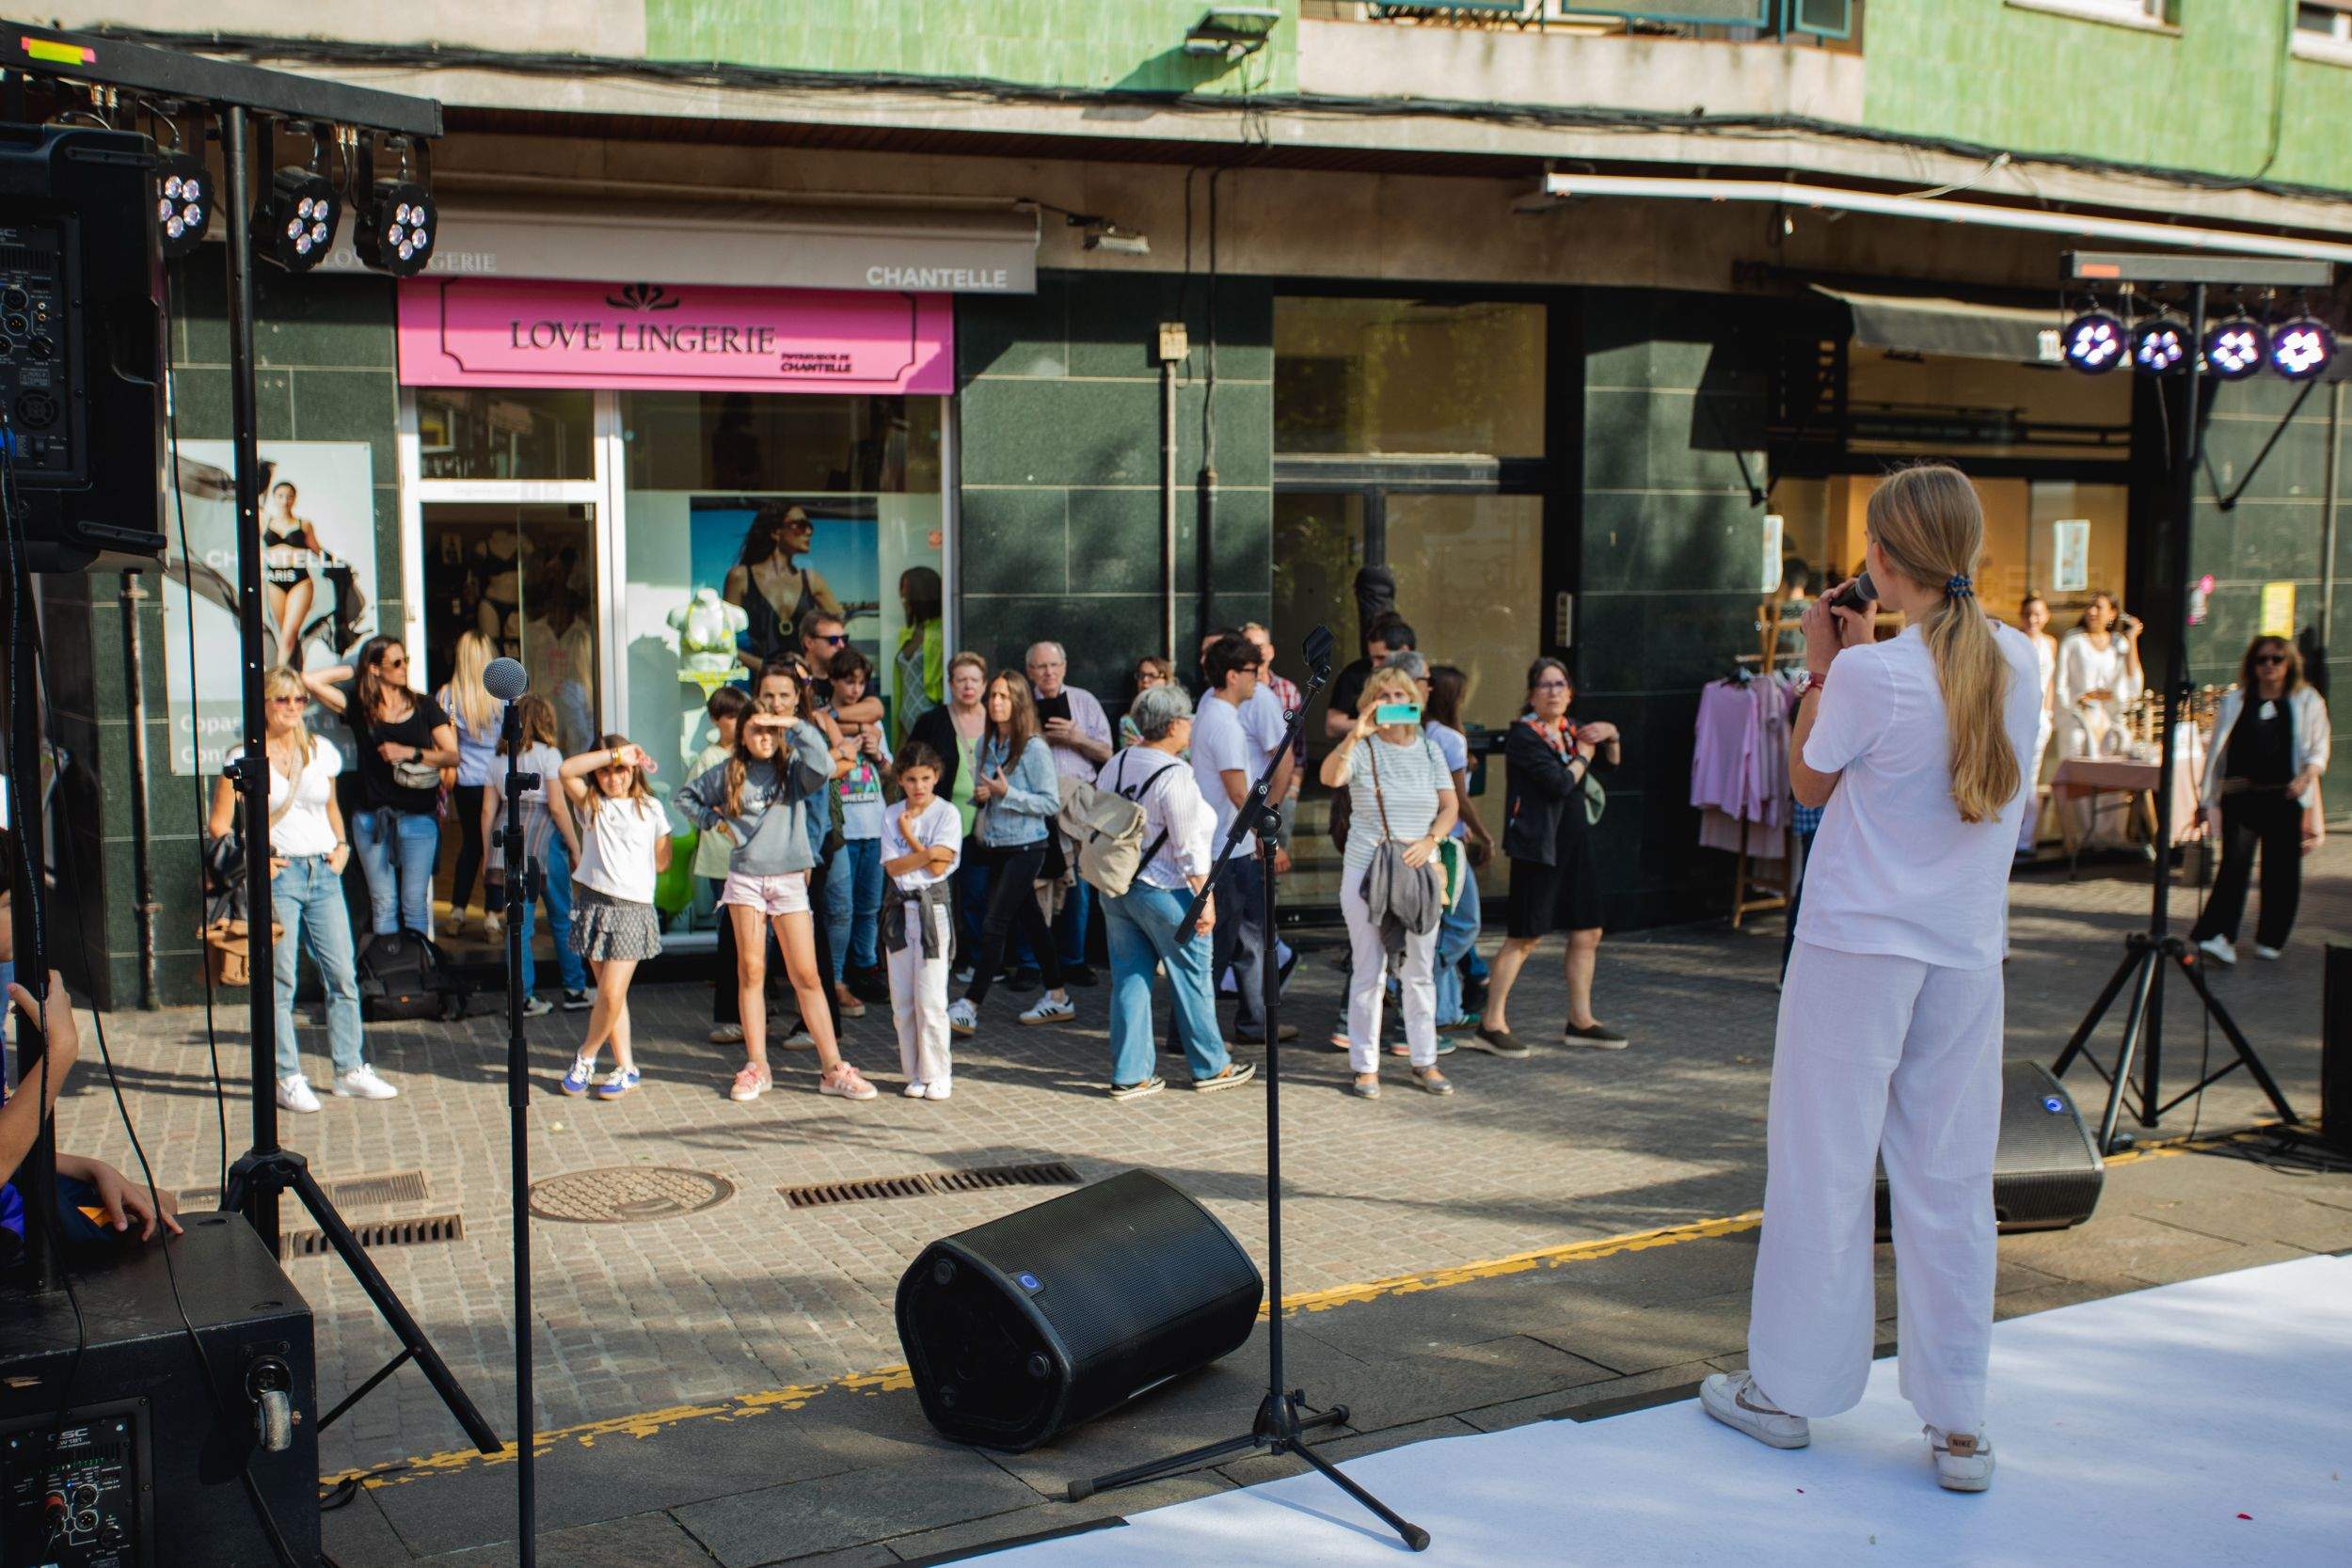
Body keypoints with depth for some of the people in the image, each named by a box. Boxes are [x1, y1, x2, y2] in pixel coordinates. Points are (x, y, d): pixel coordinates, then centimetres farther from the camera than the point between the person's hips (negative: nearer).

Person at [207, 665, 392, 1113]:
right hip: (277, 875, -4)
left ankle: (350, 1071, 13)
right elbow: (218, 825, -2)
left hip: (323, 874, 5)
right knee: (279, 981, -2)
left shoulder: (320, 752, 11)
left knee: (343, 975, 4)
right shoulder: (245, 758, -3)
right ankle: (288, 1079, 5)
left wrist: (342, 845, 11)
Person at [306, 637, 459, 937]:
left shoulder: (424, 706, 6)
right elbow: (309, 680, -4)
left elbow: (452, 756, 3)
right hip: (372, 819, 0)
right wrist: (351, 672, 6)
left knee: (414, 902, -1)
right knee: (383, 903, 4)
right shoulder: (359, 707, 4)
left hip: (418, 818, 0)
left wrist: (410, 753, -10)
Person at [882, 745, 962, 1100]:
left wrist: (909, 835, -5)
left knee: (930, 1000, -7)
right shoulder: (892, 816, 8)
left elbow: (939, 866, -11)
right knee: (902, 1001, 6)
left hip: (933, 907, -4)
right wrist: (927, 853, -15)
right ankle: (916, 1074, 15)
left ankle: (938, 1075, 3)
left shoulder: (946, 814, -2)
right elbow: (892, 866, -3)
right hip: (900, 908, 4)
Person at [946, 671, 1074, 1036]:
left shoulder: (1034, 748, -12)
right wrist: (981, 794, -2)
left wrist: (1007, 793, -22)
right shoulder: (986, 744, 9)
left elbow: (1052, 803, -14)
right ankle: (1057, 998, 24)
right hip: (995, 846, 7)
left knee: (994, 924, -11)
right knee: (1030, 923, 14)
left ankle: (969, 1007, -12)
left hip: (1025, 848, -7)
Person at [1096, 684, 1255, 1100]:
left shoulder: (1114, 765, 4)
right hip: (1164, 893, -7)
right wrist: (1206, 899, -12)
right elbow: (1189, 846, -17)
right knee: (1191, 979, 8)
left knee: (1129, 979, 10)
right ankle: (1210, 1066, 21)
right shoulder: (1175, 776, -18)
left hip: (1115, 889, 7)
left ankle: (1129, 1075, 12)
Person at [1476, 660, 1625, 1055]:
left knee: (1587, 933, 11)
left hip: (1575, 842, 8)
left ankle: (1580, 1021, 22)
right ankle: (1492, 1023, 0)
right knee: (1524, 936, -6)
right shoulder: (1524, 736, -12)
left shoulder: (1571, 728, 13)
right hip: (1538, 846, -8)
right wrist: (1583, 754, -3)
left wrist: (1610, 736, 4)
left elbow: (1611, 763, 24)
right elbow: (1561, 783, -21)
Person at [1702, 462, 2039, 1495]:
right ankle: (1958, 1423, 13)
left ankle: (1786, 1390, 18)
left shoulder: (1869, 672, -14)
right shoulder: (2019, 664, 2)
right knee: (1951, 1179, 9)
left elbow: (1808, 781, 1)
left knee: (1823, 1166, 6)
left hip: (1857, 944, -4)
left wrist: (1820, 665, 6)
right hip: (1966, 952, 5)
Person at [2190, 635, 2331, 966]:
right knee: (2235, 863, -12)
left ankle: (2270, 939, 18)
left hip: (2284, 798, 0)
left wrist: (2308, 773, -10)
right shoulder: (2234, 702, 11)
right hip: (2241, 796, 0)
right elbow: (2218, 750, 13)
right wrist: (2208, 796, 9)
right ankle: (2219, 936, -19)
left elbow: (2318, 749, 10)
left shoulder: (2308, 702, 9)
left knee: (2281, 869, 5)